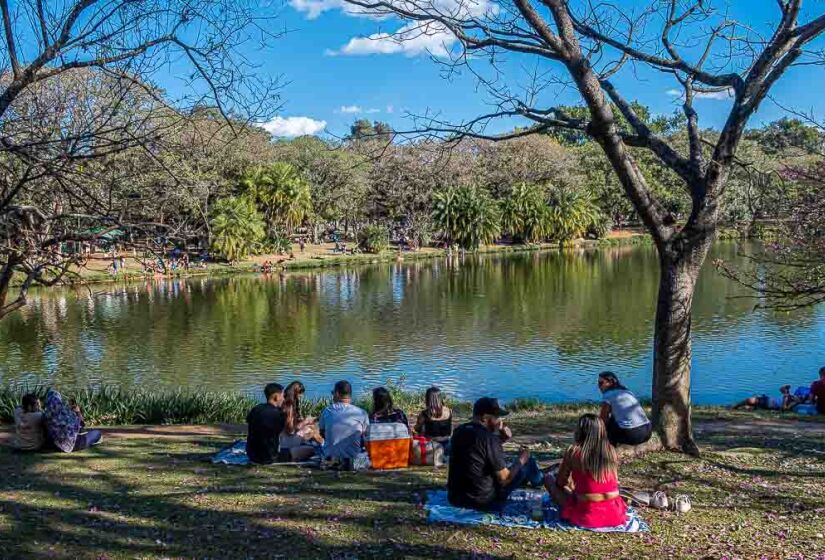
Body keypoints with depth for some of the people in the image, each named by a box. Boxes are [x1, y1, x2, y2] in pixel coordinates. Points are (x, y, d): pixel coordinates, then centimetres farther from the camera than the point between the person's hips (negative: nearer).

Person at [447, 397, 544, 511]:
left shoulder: (458, 432, 0)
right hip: (484, 502, -6)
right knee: (528, 463, 11)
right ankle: (539, 480, 43)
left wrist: (500, 437, 6)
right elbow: (504, 479, -15)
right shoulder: (489, 439, -21)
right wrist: (520, 461, 1)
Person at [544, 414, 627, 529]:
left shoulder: (573, 452, -10)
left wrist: (570, 483, 25)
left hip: (586, 516, -5)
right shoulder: (612, 451, 0)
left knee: (549, 479, 15)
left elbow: (560, 482, 1)